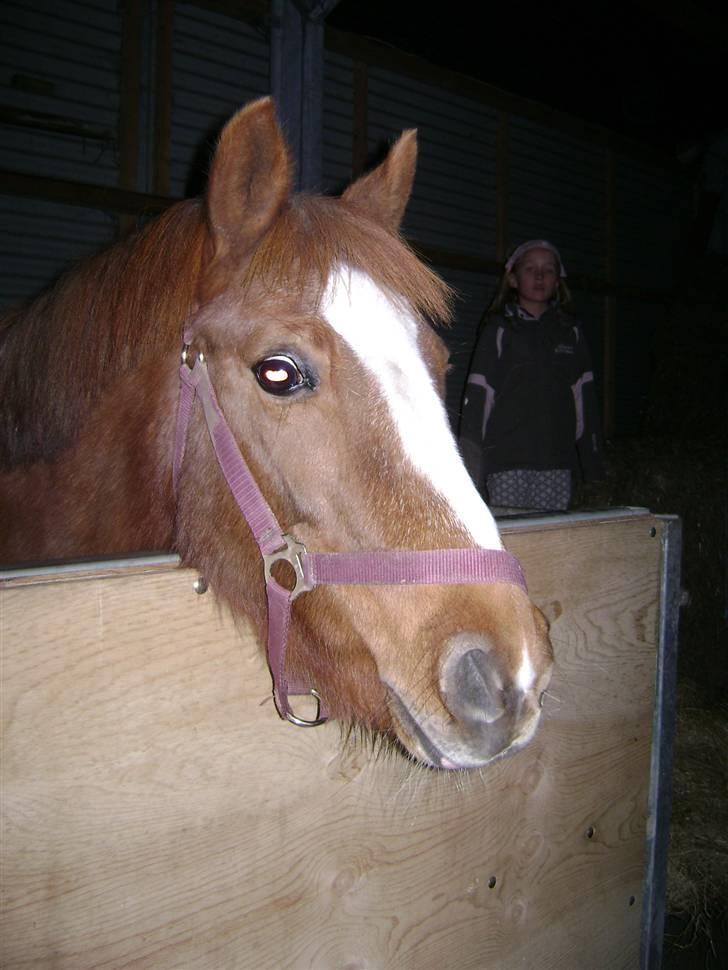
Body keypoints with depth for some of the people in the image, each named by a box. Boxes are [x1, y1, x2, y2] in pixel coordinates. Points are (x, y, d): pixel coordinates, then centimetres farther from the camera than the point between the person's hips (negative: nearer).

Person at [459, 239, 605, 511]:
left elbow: (583, 397, 13)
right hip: (507, 460, -3)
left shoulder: (571, 332, 15)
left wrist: (592, 458, 8)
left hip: (557, 459, 3)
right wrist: (471, 459, -7)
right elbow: (477, 395, 0)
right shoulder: (499, 329, 5)